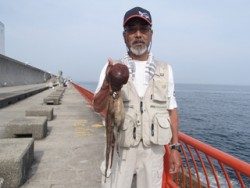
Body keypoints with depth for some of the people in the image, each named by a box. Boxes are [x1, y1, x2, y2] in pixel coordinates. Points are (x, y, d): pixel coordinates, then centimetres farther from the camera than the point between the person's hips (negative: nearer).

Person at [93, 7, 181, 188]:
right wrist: (107, 83, -29)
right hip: (120, 148, -1)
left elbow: (171, 110, 7)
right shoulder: (112, 68, -2)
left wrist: (175, 147, 3)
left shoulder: (165, 69, 5)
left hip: (153, 149, 2)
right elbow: (98, 107, -10)